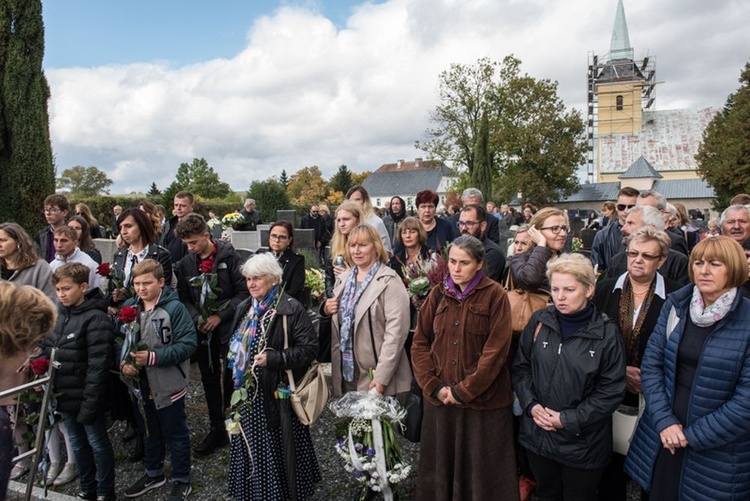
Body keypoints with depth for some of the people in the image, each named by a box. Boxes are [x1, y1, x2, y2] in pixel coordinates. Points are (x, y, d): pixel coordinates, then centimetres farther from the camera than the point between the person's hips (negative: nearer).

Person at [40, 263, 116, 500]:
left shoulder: (96, 318, -19)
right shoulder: (59, 314, 4)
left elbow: (98, 365, -20)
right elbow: (46, 350, 13)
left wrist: (89, 403, -20)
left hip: (85, 397, -7)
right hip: (65, 394, 7)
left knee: (97, 444, 9)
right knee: (77, 444, 20)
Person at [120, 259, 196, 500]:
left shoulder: (174, 308, -18)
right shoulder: (129, 306, -1)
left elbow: (187, 344, -22)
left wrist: (153, 357, -27)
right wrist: (123, 362, -11)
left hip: (168, 384, -6)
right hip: (139, 384, 6)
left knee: (175, 434, 11)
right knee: (149, 431, 25)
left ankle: (181, 481, 29)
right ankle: (154, 473, 46)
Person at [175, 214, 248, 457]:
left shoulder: (229, 257, -11)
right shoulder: (185, 264, 3)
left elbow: (244, 291, -12)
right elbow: (183, 298, 8)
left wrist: (220, 316, -15)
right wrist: (197, 318, -10)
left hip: (229, 328, -5)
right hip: (202, 331, 5)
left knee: (231, 378, 3)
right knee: (210, 380, 14)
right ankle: (216, 429, 28)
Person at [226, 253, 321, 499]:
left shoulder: (291, 309, -13)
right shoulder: (244, 308, 9)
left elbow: (309, 348, -17)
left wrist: (274, 358, -22)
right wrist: (234, 359, 7)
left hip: (277, 393, -6)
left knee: (277, 447, 5)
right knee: (252, 445, 16)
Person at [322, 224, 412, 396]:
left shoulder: (389, 282, -10)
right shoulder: (343, 279, 10)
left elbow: (396, 331, -17)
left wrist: (381, 378, -20)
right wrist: (326, 310, -1)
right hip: (345, 372, 6)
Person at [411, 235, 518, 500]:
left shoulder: (495, 295, -9)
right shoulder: (437, 294, 3)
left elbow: (496, 351, -14)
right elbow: (420, 343, 3)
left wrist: (464, 390, -14)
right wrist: (434, 386, -7)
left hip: (483, 398, -3)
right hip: (440, 398, 4)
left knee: (482, 470, 12)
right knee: (441, 464, 18)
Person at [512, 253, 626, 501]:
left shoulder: (607, 332, -12)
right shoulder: (539, 321, -4)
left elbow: (612, 390, -10)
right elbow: (521, 367, 3)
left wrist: (568, 420, -14)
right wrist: (531, 405, -11)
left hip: (582, 442, -2)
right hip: (538, 435, 3)